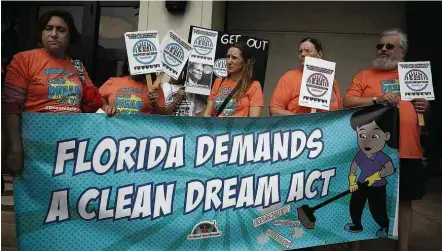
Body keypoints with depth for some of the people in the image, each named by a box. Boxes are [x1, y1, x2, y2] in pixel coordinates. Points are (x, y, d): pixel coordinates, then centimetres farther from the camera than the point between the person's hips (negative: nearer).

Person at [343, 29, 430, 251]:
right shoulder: (364, 76, 5)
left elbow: (423, 104, 23)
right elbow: (347, 103, -6)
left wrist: (425, 106, -1)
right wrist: (377, 99, -18)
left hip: (408, 151, 3)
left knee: (404, 200, 11)